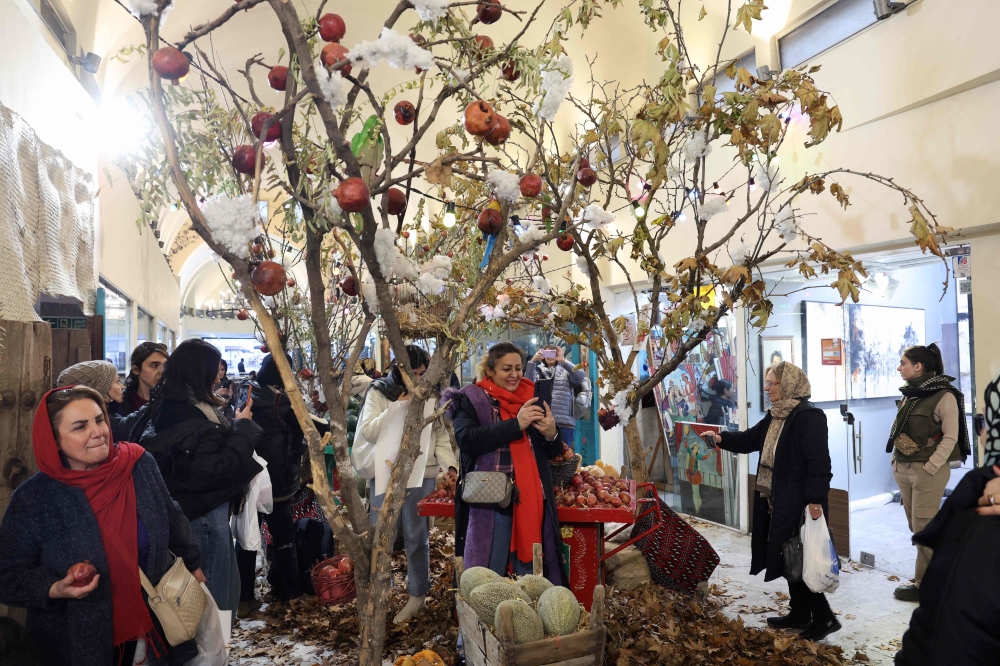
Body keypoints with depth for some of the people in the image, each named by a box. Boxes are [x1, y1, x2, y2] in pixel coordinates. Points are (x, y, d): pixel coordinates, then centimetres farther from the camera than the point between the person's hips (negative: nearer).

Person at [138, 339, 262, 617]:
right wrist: (243, 428, -20)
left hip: (184, 508, 10)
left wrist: (237, 428, 5)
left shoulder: (167, 407, 5)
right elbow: (215, 470, -26)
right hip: (204, 517, -10)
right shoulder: (195, 418, -25)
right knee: (217, 594, 5)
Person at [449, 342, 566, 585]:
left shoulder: (532, 398, 12)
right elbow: (467, 440, -19)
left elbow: (552, 452, 16)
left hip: (531, 498, 4)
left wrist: (552, 435, -8)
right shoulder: (470, 399, -1)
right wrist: (515, 424, -23)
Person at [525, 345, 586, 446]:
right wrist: (532, 361, -14)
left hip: (564, 422, -1)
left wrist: (563, 360, -16)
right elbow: (528, 384, -4)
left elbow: (581, 377, -9)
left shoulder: (565, 370, 10)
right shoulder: (538, 370, 14)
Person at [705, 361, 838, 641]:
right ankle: (800, 613, 28)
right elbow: (750, 440, 18)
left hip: (800, 503, -10)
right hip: (778, 501, 10)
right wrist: (722, 439, 3)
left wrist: (815, 500, -25)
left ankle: (824, 617, 13)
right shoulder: (775, 417, 12)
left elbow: (819, 462, -22)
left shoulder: (809, 416, -18)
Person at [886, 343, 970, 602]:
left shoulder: (944, 396, -11)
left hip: (928, 470, -8)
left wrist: (930, 467, -16)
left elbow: (950, 437, -13)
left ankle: (925, 584, 10)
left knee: (924, 528, -1)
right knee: (915, 527, 14)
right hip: (903, 469, 8)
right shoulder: (910, 394, 11)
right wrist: (897, 462, 8)